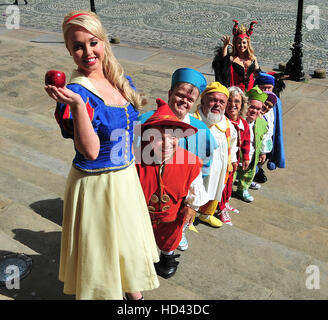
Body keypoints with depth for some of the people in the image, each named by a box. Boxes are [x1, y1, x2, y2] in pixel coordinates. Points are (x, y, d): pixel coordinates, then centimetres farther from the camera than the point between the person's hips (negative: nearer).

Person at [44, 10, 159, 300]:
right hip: (96, 185, -7)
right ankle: (104, 290, 39)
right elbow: (90, 150, -29)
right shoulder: (76, 92, -23)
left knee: (129, 236, 25)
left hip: (127, 175, 7)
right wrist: (77, 105, -39)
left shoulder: (121, 81, -1)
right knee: (100, 244, 12)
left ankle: (131, 286, 49)